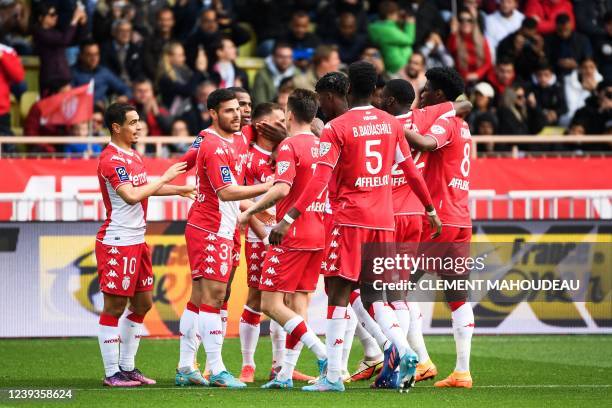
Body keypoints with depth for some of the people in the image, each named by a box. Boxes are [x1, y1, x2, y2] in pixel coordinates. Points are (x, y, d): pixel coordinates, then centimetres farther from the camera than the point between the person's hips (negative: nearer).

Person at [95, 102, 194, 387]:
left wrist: (181, 190, 28)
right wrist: (166, 177, -18)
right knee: (114, 306, -5)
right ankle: (112, 373, -1)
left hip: (137, 240, 10)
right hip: (116, 242, -10)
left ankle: (127, 367, 21)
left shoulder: (133, 156, 15)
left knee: (143, 303, 13)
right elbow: (131, 195, -25)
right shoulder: (111, 159, -15)